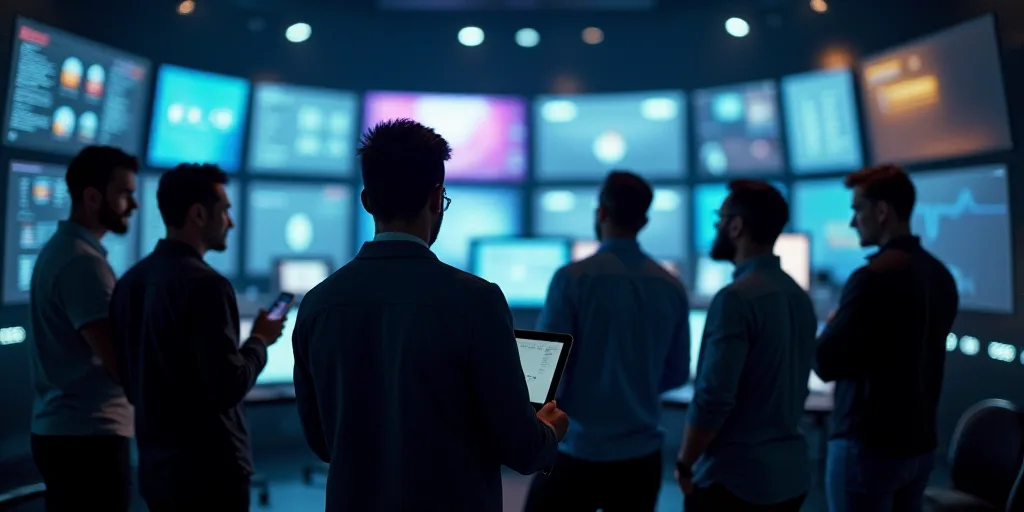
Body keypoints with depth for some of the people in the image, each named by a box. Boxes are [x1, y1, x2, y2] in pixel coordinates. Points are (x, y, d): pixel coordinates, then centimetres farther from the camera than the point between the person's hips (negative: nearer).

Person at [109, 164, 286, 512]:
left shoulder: (130, 281, 5)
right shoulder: (204, 285, -20)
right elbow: (229, 387, -21)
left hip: (156, 469, 8)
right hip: (209, 471, -8)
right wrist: (260, 340, -5)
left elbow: (130, 380, 12)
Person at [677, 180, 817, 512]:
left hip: (735, 478, -8)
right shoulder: (799, 295, 7)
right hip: (790, 474, 8)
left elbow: (713, 399, -22)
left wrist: (684, 464, -8)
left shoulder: (736, 298, -19)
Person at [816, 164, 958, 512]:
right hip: (919, 442, 8)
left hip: (868, 444, -8)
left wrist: (830, 329, 3)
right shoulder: (941, 275, 6)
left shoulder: (873, 277, -20)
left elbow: (826, 364, -16)